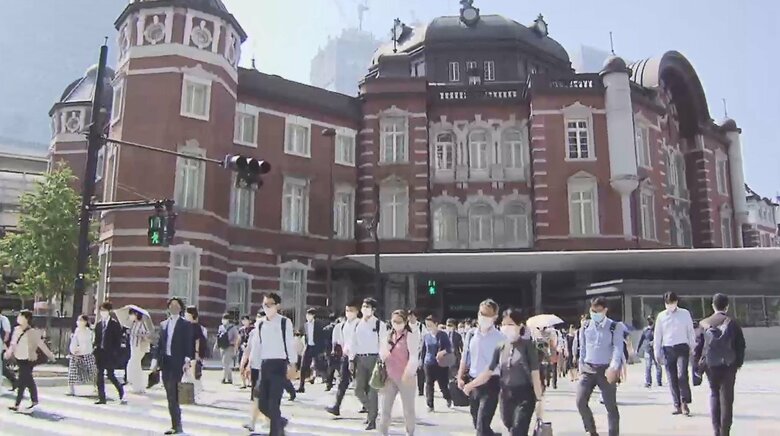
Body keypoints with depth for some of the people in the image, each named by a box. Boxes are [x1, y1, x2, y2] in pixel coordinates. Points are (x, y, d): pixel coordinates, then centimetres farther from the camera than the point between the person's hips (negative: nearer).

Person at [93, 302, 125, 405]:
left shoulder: (115, 324, -3)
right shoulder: (98, 324, 12)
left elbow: (118, 340, -6)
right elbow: (97, 339, 16)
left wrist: (116, 353, -12)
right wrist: (96, 349, 4)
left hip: (110, 354, -5)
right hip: (100, 353, 5)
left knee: (110, 375, -6)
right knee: (100, 375, 4)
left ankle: (122, 394, 12)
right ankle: (101, 397, 10)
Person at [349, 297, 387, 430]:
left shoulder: (380, 324, -6)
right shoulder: (358, 324, 9)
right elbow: (353, 343, 13)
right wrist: (352, 359, 7)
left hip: (373, 358, -5)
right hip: (360, 359, 5)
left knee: (372, 390, -2)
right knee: (358, 389, 5)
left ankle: (372, 420, 8)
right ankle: (372, 410, 29)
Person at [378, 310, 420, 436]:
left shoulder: (410, 336, -7)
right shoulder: (389, 336, 10)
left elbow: (413, 357, -15)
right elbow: (382, 354, 18)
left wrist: (409, 374, -23)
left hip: (405, 378, -5)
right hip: (390, 378, 5)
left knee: (408, 409, 6)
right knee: (385, 408, 6)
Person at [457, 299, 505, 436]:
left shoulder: (500, 338, -9)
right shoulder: (471, 335, 6)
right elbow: (465, 358, 14)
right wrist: (460, 377, 7)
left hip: (491, 384, -6)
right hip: (473, 383, 6)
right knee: (477, 424, 17)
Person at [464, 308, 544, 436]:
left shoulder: (528, 345, -6)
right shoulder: (500, 348, 5)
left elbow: (535, 374, -7)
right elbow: (488, 372, 5)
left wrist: (538, 399, -10)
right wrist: (471, 384, -6)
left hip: (524, 396, -5)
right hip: (506, 396, 5)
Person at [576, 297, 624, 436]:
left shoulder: (615, 327, -2)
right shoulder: (585, 326, 8)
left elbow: (618, 348, -13)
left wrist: (613, 368, -27)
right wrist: (581, 367, 10)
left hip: (606, 369, -2)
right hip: (588, 369, 3)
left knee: (611, 406, 3)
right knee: (580, 401, -9)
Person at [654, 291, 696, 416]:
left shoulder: (685, 313, 4)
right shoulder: (661, 316, 7)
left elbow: (691, 332, 9)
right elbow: (657, 335, 11)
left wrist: (692, 348, 5)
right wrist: (657, 353, 8)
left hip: (682, 348, -2)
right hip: (668, 349, 2)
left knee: (682, 375, -16)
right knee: (672, 379, 3)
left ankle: (684, 402, -3)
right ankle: (677, 405, 9)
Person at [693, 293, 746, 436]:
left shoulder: (704, 323, -1)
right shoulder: (733, 323, -4)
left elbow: (698, 346, -1)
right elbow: (741, 345, -2)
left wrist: (697, 365, 6)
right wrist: (739, 362, 11)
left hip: (710, 365, 1)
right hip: (729, 365, -1)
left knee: (714, 394, 16)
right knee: (726, 397, 4)